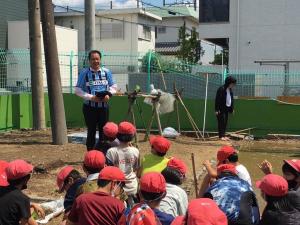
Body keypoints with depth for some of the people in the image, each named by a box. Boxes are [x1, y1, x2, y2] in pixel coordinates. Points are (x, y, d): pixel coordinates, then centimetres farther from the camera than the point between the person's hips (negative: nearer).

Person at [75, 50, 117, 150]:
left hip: (103, 106, 3)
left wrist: (109, 94, -10)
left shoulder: (106, 72, 1)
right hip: (90, 107, -3)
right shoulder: (84, 73, -7)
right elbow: (78, 90, -6)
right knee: (91, 131, 4)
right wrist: (90, 97, -16)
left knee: (103, 131, 11)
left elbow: (113, 86, 10)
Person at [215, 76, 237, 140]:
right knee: (221, 122, -8)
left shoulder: (230, 90, 11)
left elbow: (231, 99, 21)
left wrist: (232, 108, 16)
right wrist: (217, 110, -19)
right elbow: (217, 100, -16)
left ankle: (223, 135, 16)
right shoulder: (221, 89, -15)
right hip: (221, 109, -8)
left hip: (227, 108, 8)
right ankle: (221, 136, -5)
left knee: (225, 122, 10)